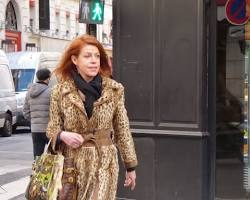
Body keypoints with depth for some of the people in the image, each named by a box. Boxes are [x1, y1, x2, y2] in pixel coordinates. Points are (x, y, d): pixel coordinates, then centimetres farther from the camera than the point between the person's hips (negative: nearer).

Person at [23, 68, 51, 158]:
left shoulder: (29, 92, 9)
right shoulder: (49, 92, -11)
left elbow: (26, 112, 13)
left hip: (35, 129, 5)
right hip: (48, 129, -5)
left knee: (37, 157, 7)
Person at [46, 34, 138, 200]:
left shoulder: (114, 89, 0)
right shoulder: (60, 90, 0)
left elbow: (122, 130, 5)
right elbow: (52, 127, 7)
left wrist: (130, 166, 7)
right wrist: (62, 135, -16)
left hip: (104, 162, -1)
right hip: (72, 162, 1)